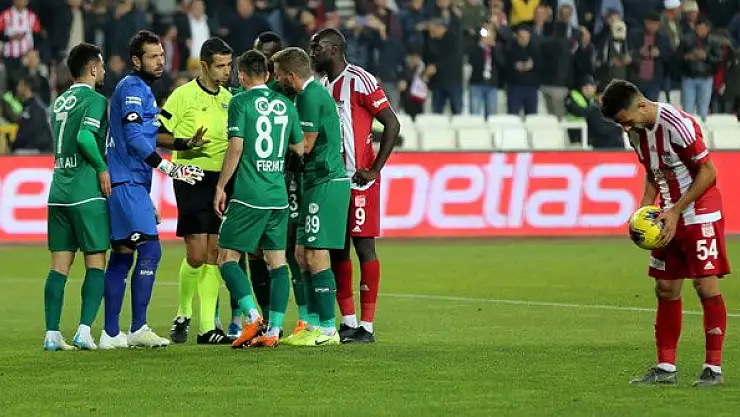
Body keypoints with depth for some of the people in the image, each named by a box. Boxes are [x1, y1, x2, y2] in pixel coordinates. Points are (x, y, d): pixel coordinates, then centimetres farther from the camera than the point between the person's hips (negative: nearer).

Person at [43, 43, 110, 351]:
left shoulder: (60, 102, 18)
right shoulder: (94, 100, -7)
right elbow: (85, 137, -21)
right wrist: (102, 168, -11)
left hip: (58, 193, 7)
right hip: (86, 193, -7)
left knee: (59, 265, 5)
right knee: (96, 262, 0)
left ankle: (52, 334, 0)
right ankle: (84, 331, -9)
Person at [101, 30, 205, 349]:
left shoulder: (142, 89, 20)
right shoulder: (132, 88, -11)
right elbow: (134, 138, -19)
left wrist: (185, 145, 22)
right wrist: (169, 168, -18)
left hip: (131, 184, 10)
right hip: (128, 183, -10)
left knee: (121, 257, 9)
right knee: (150, 250, -13)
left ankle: (111, 333, 10)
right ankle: (138, 328, -14)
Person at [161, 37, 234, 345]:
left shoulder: (228, 98, 13)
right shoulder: (184, 95, -5)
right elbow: (157, 134, -6)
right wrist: (184, 144, -20)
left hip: (221, 180, 5)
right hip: (192, 179, -5)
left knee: (213, 255, 3)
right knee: (196, 255, -10)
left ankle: (207, 326, 5)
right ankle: (183, 314, 12)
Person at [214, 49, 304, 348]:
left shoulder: (241, 102, -5)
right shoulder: (286, 105, 11)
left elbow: (236, 147, -11)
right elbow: (300, 148, 16)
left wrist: (221, 186, -4)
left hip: (249, 196, -5)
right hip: (279, 196, 5)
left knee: (227, 257, 1)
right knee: (277, 262, 7)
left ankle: (252, 315, -16)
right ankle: (274, 330, 3)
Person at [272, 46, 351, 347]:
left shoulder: (311, 96, -14)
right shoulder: (313, 92, 18)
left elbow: (305, 146, -13)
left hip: (325, 183, -10)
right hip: (318, 183, 10)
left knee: (316, 255, -9)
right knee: (302, 254, 12)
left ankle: (327, 329, -8)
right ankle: (313, 323, 16)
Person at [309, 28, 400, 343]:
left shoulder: (360, 81, -9)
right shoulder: (321, 86, 16)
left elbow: (392, 124, -12)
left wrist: (375, 169, -13)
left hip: (359, 179, -8)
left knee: (364, 246, -6)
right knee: (337, 249, 7)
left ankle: (367, 326, -6)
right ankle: (348, 321, 13)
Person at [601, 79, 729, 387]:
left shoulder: (678, 125, -22)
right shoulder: (637, 131, 3)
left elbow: (708, 172, -18)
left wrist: (676, 212, -18)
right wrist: (645, 209, 0)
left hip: (701, 214, -8)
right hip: (670, 217, 8)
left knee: (706, 286, -9)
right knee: (666, 289, 7)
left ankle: (713, 368, -4)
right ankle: (666, 367, 12)